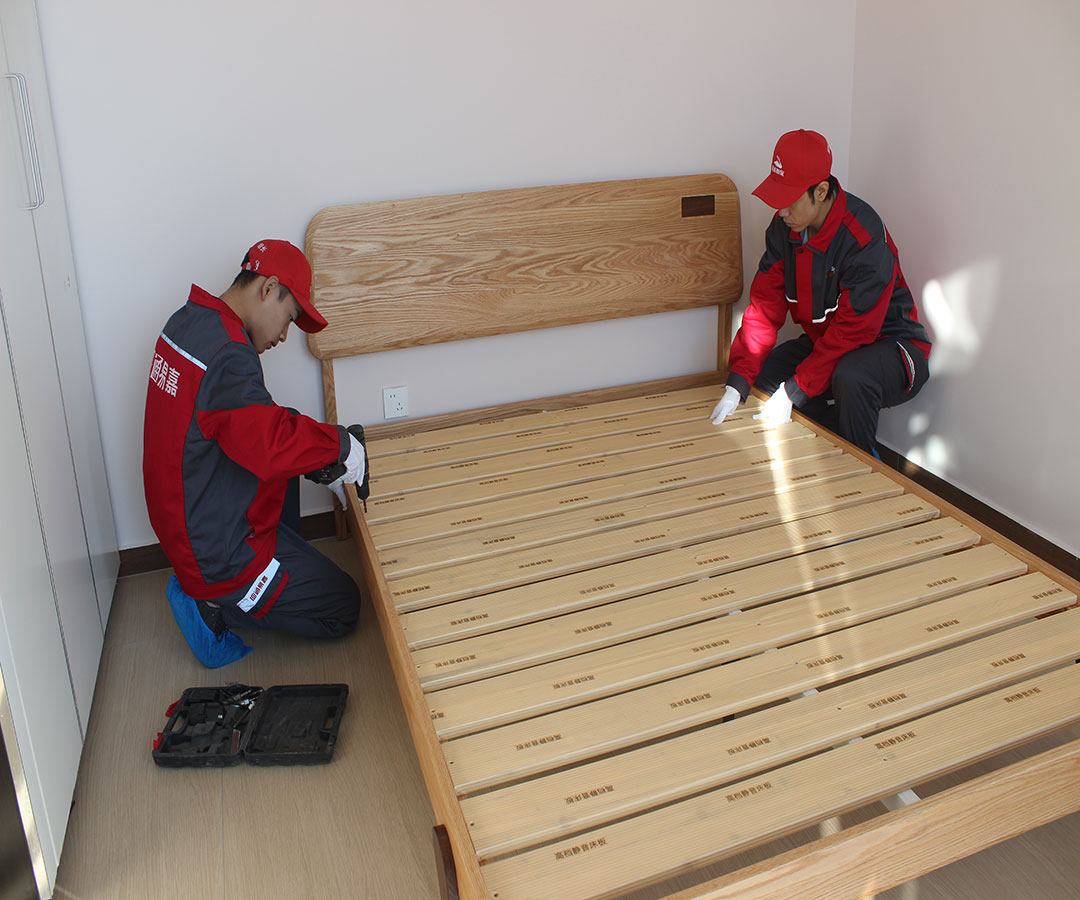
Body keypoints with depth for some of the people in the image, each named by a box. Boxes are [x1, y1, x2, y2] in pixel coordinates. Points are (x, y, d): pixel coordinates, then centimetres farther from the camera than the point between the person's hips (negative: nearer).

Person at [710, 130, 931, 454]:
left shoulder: (864, 236, -28)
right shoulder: (783, 228, -6)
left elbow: (853, 330, -30)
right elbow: (764, 306, -8)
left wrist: (792, 392, -32)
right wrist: (736, 384, -18)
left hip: (889, 345, -7)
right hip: (825, 341, 7)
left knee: (850, 376, -37)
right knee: (760, 374, -9)